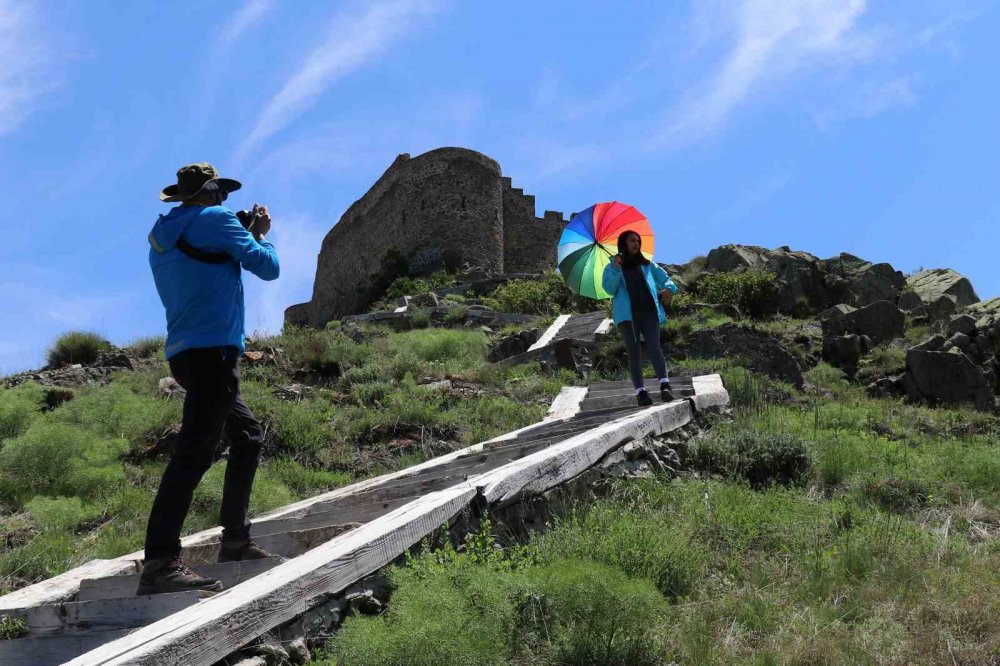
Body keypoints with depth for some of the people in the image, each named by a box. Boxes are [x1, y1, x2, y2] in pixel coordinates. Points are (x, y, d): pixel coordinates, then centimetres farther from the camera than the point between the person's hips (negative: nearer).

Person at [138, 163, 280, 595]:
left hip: (184, 352, 10)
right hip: (212, 350, -10)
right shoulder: (214, 219, -5)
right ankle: (159, 562, -26)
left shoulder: (163, 234, 18)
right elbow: (268, 267, -4)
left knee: (248, 436, 20)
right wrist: (262, 232, 15)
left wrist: (244, 234, 25)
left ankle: (236, 540, 22)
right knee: (194, 451, -17)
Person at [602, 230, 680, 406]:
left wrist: (669, 288, -2)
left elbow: (665, 278, 22)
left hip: (648, 311, 1)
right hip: (627, 314, -1)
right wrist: (616, 269, -13)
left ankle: (665, 387, -31)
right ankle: (640, 393, -16)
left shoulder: (647, 265, 25)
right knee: (633, 352, -9)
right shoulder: (612, 268, 18)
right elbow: (609, 289, 2)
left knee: (654, 347, -17)